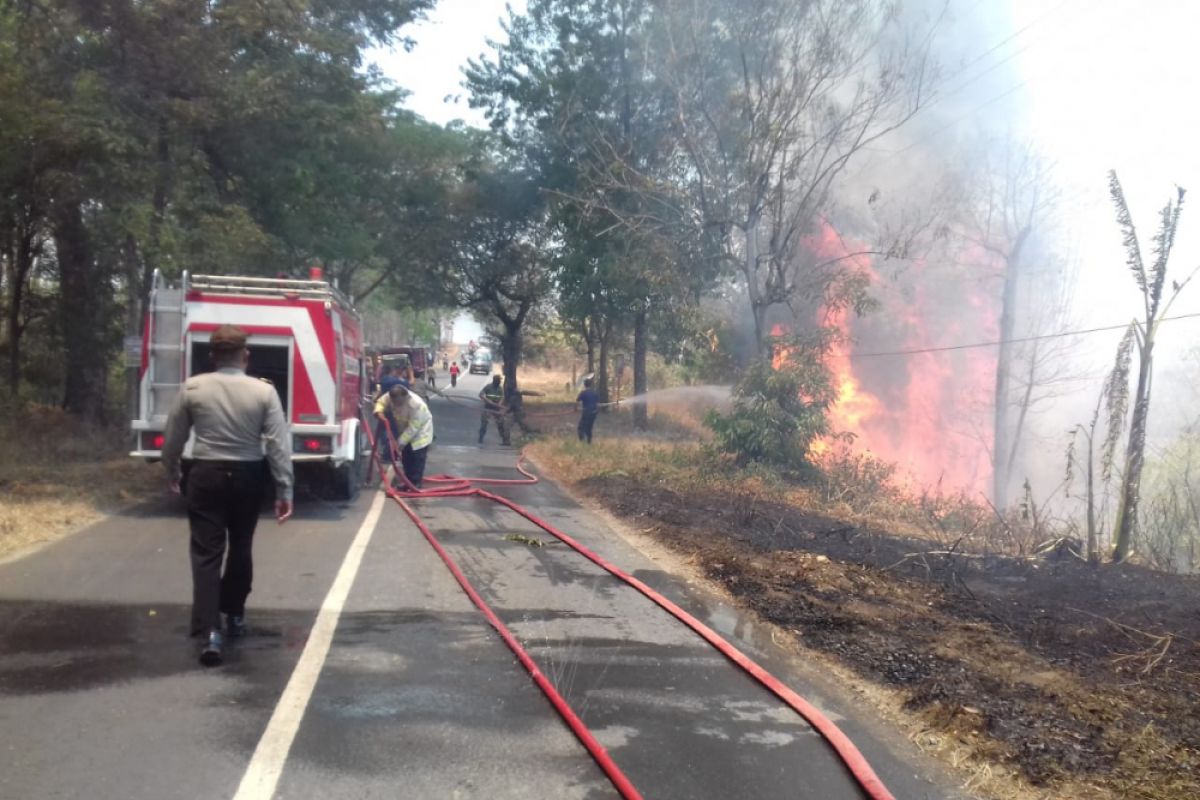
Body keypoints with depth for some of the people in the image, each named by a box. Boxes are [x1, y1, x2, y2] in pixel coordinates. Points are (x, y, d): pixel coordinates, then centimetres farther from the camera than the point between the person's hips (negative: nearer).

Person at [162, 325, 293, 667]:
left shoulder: (192, 388, -4)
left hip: (206, 475, -1)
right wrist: (285, 489, -5)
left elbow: (173, 437, 5)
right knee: (240, 548, 18)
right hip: (247, 476, 1)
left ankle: (210, 631, -11)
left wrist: (172, 472, 22)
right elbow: (278, 444, -9)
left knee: (206, 553, -1)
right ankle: (235, 615, 33)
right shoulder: (264, 391, -7)